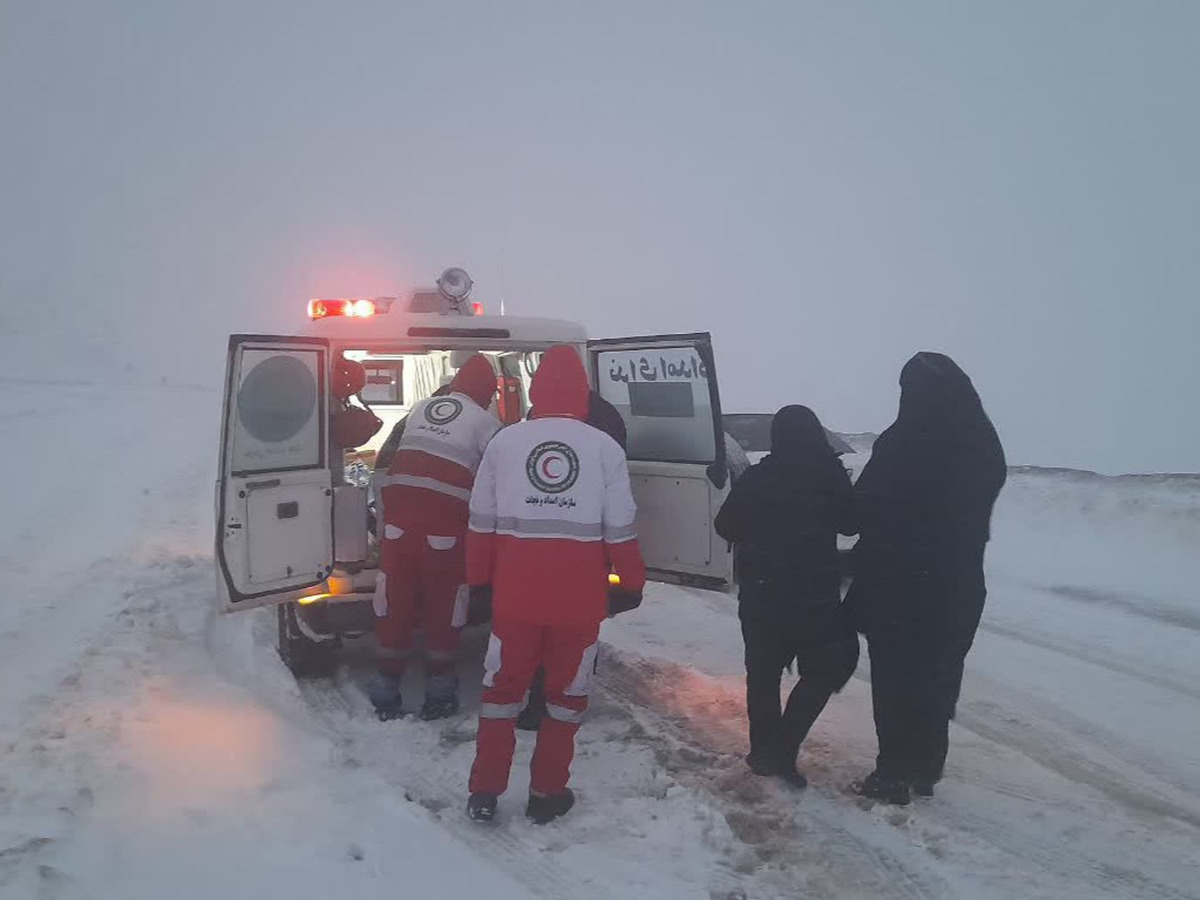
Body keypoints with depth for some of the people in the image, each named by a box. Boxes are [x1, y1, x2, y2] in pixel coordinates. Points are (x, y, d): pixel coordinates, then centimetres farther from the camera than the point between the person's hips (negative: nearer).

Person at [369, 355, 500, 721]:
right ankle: (439, 692, 17)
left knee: (395, 598, 11)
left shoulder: (421, 408, 19)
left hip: (399, 512, 4)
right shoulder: (484, 421, 3)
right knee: (443, 602, 9)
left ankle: (386, 692, 19)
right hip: (445, 520, -4)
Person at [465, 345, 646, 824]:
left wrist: (478, 578, 14)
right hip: (579, 598, -1)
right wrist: (633, 581, 11)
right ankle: (547, 794, 23)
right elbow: (620, 528, -3)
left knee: (502, 687, 15)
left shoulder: (504, 441, -1)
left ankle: (484, 793, 21)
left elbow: (482, 521, 3)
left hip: (515, 593, 1)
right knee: (567, 693, 14)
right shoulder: (605, 447, -4)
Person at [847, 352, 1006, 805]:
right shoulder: (984, 444, 2)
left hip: (899, 584, -6)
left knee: (896, 681, 5)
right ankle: (926, 770, 27)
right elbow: (978, 512, 12)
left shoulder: (902, 444, -19)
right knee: (938, 679, 16)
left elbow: (864, 509, -13)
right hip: (959, 583, 6)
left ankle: (894, 775, 11)